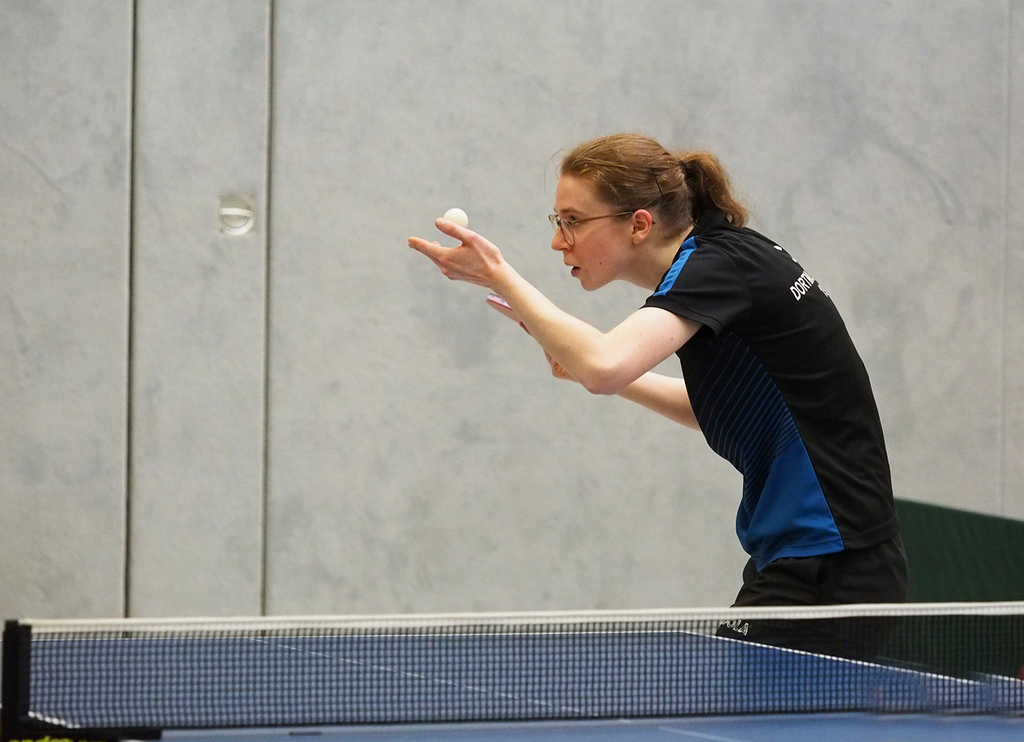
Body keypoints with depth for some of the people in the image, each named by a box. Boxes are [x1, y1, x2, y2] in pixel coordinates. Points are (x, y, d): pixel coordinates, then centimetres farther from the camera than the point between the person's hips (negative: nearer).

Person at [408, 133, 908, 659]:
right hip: (797, 561, 10)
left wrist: (500, 276, -23)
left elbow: (604, 367, -34)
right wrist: (603, 373, 17)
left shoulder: (719, 265, -16)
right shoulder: (718, 257, 12)